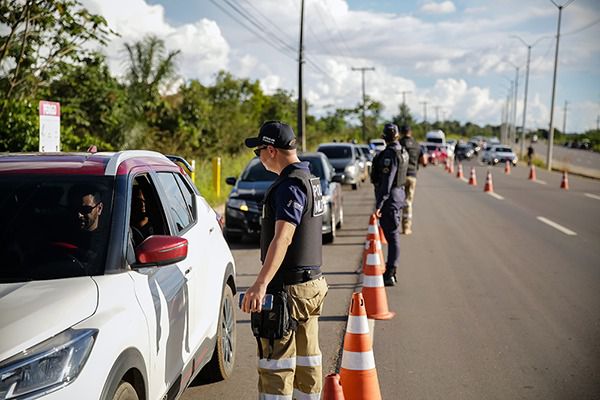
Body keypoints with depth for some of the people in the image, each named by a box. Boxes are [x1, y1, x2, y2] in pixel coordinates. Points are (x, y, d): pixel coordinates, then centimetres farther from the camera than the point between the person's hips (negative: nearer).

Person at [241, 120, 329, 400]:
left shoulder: (289, 185, -18)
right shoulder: (309, 180, 13)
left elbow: (283, 238, -30)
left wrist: (261, 284, -38)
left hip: (287, 289, -10)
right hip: (311, 284, 10)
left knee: (276, 360, -4)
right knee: (307, 357, 16)